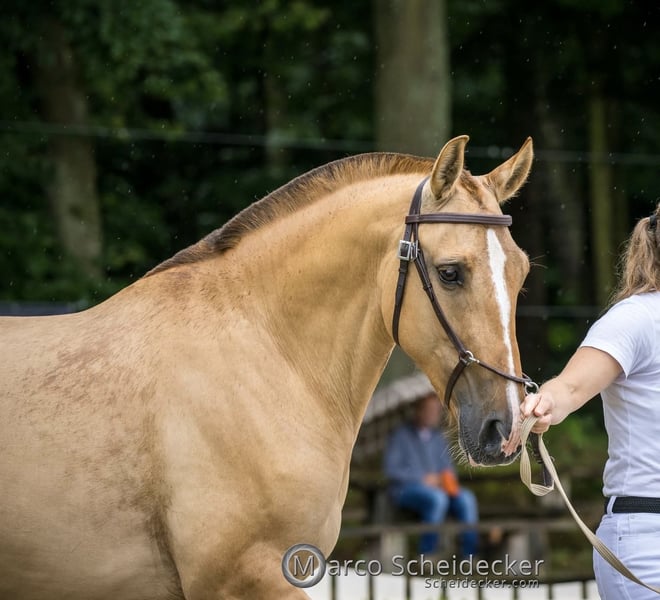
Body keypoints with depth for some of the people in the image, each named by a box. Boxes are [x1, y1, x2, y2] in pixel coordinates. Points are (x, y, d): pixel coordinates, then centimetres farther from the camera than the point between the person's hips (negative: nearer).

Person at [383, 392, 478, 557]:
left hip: (436, 486, 5)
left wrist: (449, 480, -4)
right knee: (437, 497, -37)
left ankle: (470, 554, -27)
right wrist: (423, 479, -12)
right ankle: (427, 554, -31)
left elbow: (447, 467, 21)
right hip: (405, 489, -5)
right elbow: (390, 469, -6)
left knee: (466, 499, -25)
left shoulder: (438, 437, 19)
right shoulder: (401, 435, 1)